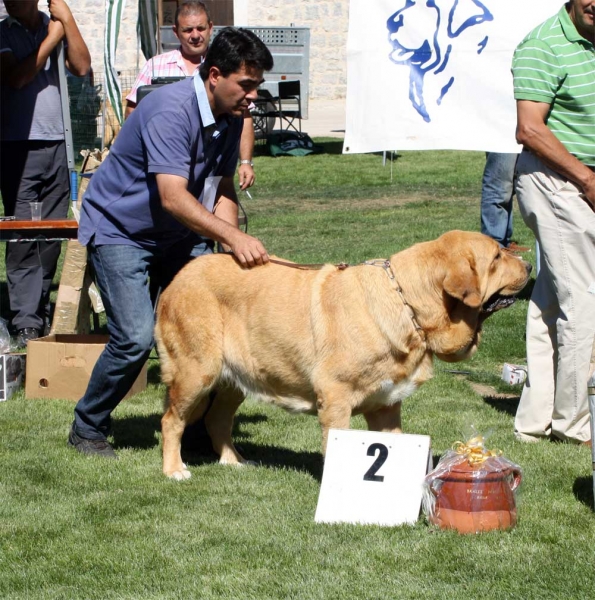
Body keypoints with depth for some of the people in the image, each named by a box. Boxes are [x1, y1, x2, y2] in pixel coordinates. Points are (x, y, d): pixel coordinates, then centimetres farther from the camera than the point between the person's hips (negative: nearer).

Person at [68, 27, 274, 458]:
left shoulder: (230, 116, -2)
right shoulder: (171, 111, -29)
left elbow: (222, 189, -1)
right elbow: (173, 198, -36)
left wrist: (233, 245, -19)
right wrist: (233, 237, -45)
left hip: (175, 234, 8)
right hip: (119, 229, -8)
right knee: (136, 336, -18)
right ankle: (88, 428, 2)